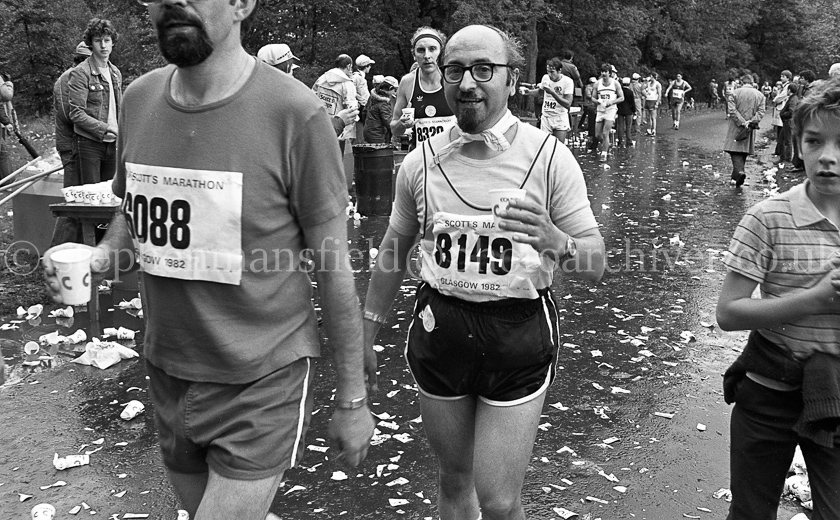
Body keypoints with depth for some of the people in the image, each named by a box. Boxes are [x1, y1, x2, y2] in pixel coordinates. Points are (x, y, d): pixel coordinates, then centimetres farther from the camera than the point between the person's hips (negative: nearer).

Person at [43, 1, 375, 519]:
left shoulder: (296, 113, -17)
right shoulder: (139, 99, 0)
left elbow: (333, 266, -11)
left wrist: (353, 401, -6)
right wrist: (99, 258, -7)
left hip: (261, 386, -5)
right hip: (168, 376, 6)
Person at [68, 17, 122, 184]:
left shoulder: (116, 73, 13)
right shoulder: (80, 73, -8)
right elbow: (76, 114, -15)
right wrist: (104, 129, -21)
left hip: (113, 143, 6)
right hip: (89, 144, -6)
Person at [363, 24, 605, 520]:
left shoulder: (550, 157, -9)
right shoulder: (421, 161, -1)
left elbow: (595, 265, -9)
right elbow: (393, 253, 13)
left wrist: (555, 241, -30)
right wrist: (368, 332, 15)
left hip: (519, 333, -3)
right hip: (440, 326, 3)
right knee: (454, 480, 17)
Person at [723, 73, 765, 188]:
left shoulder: (735, 92, -3)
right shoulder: (760, 95, 5)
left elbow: (731, 110, -12)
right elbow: (761, 112, -4)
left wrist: (742, 122, -13)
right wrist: (751, 122, -9)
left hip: (736, 127, -3)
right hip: (750, 130, 3)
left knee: (735, 151, -4)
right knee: (744, 151, 12)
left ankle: (739, 171, -27)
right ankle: (736, 177, 17)